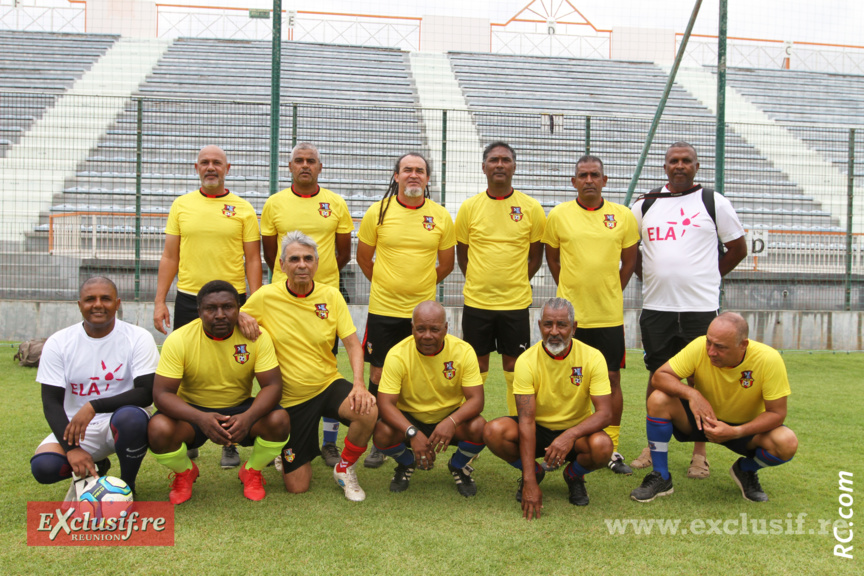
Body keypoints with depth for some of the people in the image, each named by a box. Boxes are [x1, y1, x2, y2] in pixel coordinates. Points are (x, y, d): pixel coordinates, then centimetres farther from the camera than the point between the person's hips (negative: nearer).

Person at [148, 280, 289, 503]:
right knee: (159, 429, -32)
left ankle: (252, 472, 6)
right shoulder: (179, 339, -18)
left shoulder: (257, 336, -15)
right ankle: (185, 472, 5)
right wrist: (201, 419, -40)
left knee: (279, 420, -28)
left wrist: (248, 418, -38)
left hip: (240, 408, 1)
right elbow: (161, 393, -21)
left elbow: (272, 386, -17)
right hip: (192, 410, -1)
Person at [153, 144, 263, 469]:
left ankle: (230, 443, 15)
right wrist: (160, 301, 2)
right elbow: (170, 257, 8)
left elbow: (253, 260, 2)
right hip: (188, 299, 2)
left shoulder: (243, 209, 2)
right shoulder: (181, 205, 7)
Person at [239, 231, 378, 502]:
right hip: (290, 398, -1)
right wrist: (242, 318, -17)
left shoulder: (331, 296, -4)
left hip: (329, 385, 1)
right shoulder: (266, 296, -8)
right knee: (297, 487, -2)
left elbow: (353, 344, -7)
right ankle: (287, 456, 36)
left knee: (368, 412, -33)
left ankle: (344, 468, -1)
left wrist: (359, 383, -23)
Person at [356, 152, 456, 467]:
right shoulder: (378, 211, -1)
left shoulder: (441, 215, 2)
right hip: (383, 309, 0)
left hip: (423, 309, 1)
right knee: (379, 374, 3)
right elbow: (363, 257, 10)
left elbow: (446, 264, 12)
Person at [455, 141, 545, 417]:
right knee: (476, 367, 9)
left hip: (516, 302, 0)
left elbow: (536, 256, 8)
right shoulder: (469, 207, 1)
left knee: (515, 368, 6)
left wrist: (517, 282, 2)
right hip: (476, 301, 1)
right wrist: (479, 282, 4)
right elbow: (462, 254, 10)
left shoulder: (532, 208, 0)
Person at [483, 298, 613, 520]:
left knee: (602, 446, -34)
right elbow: (526, 420, -22)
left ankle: (574, 475, 4)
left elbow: (605, 413, -20)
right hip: (538, 429, 1)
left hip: (577, 430, 0)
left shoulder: (592, 357, -15)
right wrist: (530, 481, -29)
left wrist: (570, 435, -41)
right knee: (494, 431, -28)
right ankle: (534, 472, 5)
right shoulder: (526, 361, -16)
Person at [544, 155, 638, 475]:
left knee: (611, 379, 5)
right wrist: (571, 292, 7)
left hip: (609, 314, 1)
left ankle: (612, 449, 16)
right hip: (569, 313, 0)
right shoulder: (558, 215, 1)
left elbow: (629, 262, 11)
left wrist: (611, 293, 7)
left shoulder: (623, 216, 2)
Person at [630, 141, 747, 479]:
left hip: (700, 306, -2)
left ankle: (700, 452, 14)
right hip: (656, 307, 2)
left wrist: (708, 277, 6)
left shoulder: (713, 202, 2)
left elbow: (738, 248, 10)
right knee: (657, 375, 9)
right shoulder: (644, 206, 8)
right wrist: (649, 277, 10)